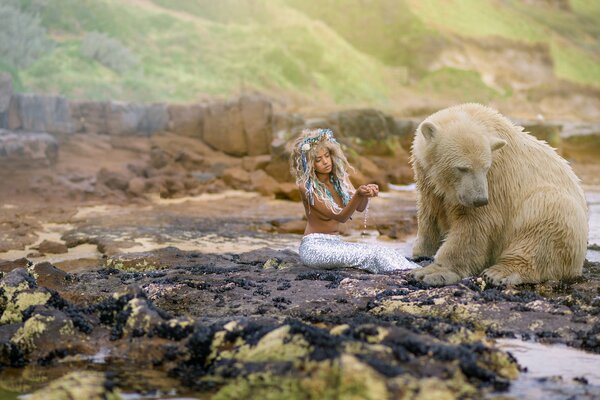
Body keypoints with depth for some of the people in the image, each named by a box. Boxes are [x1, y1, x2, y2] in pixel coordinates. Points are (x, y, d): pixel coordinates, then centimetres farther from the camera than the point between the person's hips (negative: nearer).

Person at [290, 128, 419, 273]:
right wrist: (358, 194, -34)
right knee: (371, 255, -28)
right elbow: (340, 217, -18)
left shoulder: (339, 177, 6)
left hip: (335, 243, 7)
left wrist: (366, 194, -28)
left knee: (385, 252, -18)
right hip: (314, 246, -7)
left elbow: (360, 207, -6)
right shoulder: (306, 187, -13)